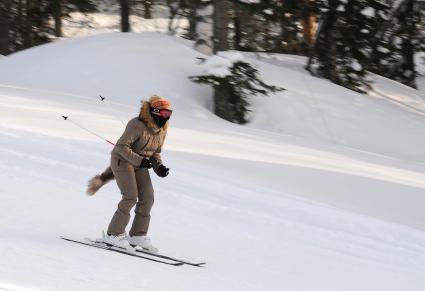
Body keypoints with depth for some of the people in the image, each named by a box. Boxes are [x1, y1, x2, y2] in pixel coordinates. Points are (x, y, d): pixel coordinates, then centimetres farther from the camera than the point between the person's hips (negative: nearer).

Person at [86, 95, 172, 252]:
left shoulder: (162, 130, 0)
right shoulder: (137, 125, -24)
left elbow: (156, 152, 12)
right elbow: (122, 146, -24)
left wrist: (159, 167, -6)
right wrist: (140, 160, -32)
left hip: (139, 163, 8)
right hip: (122, 159, -8)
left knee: (147, 197, -4)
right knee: (131, 196, -17)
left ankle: (137, 235, 6)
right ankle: (113, 234, -8)